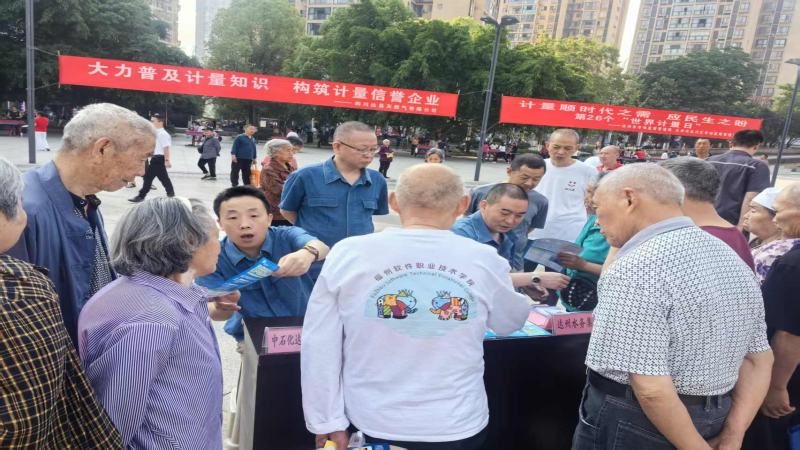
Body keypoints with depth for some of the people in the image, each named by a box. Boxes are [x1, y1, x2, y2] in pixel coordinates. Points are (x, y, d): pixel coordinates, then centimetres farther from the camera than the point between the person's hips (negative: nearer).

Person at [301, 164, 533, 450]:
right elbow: (511, 322, 7)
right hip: (457, 426, 0)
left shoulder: (348, 254, -13)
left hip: (373, 426, 0)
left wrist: (327, 422, 2)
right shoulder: (483, 260, -12)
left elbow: (319, 347, -9)